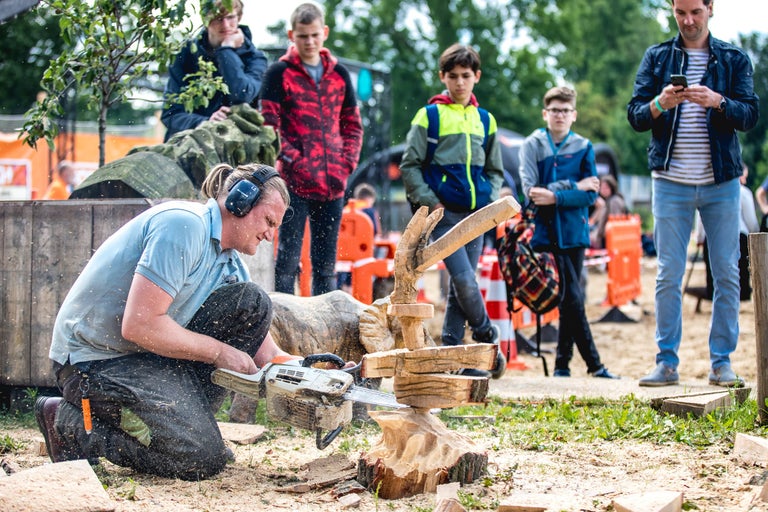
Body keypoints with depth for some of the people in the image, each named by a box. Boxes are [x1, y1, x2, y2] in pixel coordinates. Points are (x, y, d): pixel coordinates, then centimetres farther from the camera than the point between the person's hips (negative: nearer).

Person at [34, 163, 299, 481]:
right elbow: (138, 325, -26)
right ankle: (69, 425, -2)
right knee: (203, 458, -18)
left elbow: (265, 352, 10)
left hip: (154, 355, 9)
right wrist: (218, 351, -16)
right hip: (97, 359, -9)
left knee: (252, 303, -2)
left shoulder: (230, 263, 10)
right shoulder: (185, 224, -19)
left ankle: (185, 413, 2)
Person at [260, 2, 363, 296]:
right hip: (295, 182, -4)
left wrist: (347, 162, 3)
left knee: (326, 262, 11)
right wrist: (292, 159, -14)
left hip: (333, 183, 4)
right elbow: (268, 125, -5)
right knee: (288, 258, -4)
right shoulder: (280, 73, 0)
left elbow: (352, 124, 16)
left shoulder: (338, 73, 12)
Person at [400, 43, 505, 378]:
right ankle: (488, 338, 5)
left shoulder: (485, 120, 14)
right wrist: (429, 203, -8)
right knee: (465, 281, -15)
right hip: (444, 213, -4)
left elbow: (494, 170, 22)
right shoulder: (429, 116, 1)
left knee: (460, 287, 6)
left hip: (476, 215, 4)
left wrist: (492, 201, 5)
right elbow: (409, 165, 1)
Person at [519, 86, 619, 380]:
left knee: (570, 300, 7)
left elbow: (590, 195, -2)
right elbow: (530, 191, -9)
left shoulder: (583, 147, 8)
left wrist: (555, 196, -17)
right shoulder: (532, 145, 3)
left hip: (574, 233, 3)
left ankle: (562, 364, 16)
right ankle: (594, 364, -4)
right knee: (572, 299, -9)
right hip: (546, 232, -3)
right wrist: (575, 186, -10)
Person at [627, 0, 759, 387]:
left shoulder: (734, 59, 7)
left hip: (721, 183, 0)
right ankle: (667, 363, 5)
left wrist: (718, 102, -22)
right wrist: (660, 104, -18)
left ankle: (722, 364, 8)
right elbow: (635, 115, 3)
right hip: (671, 182, 0)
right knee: (668, 275, 0)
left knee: (727, 275, 1)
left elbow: (750, 114, -3)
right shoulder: (656, 58, 8)